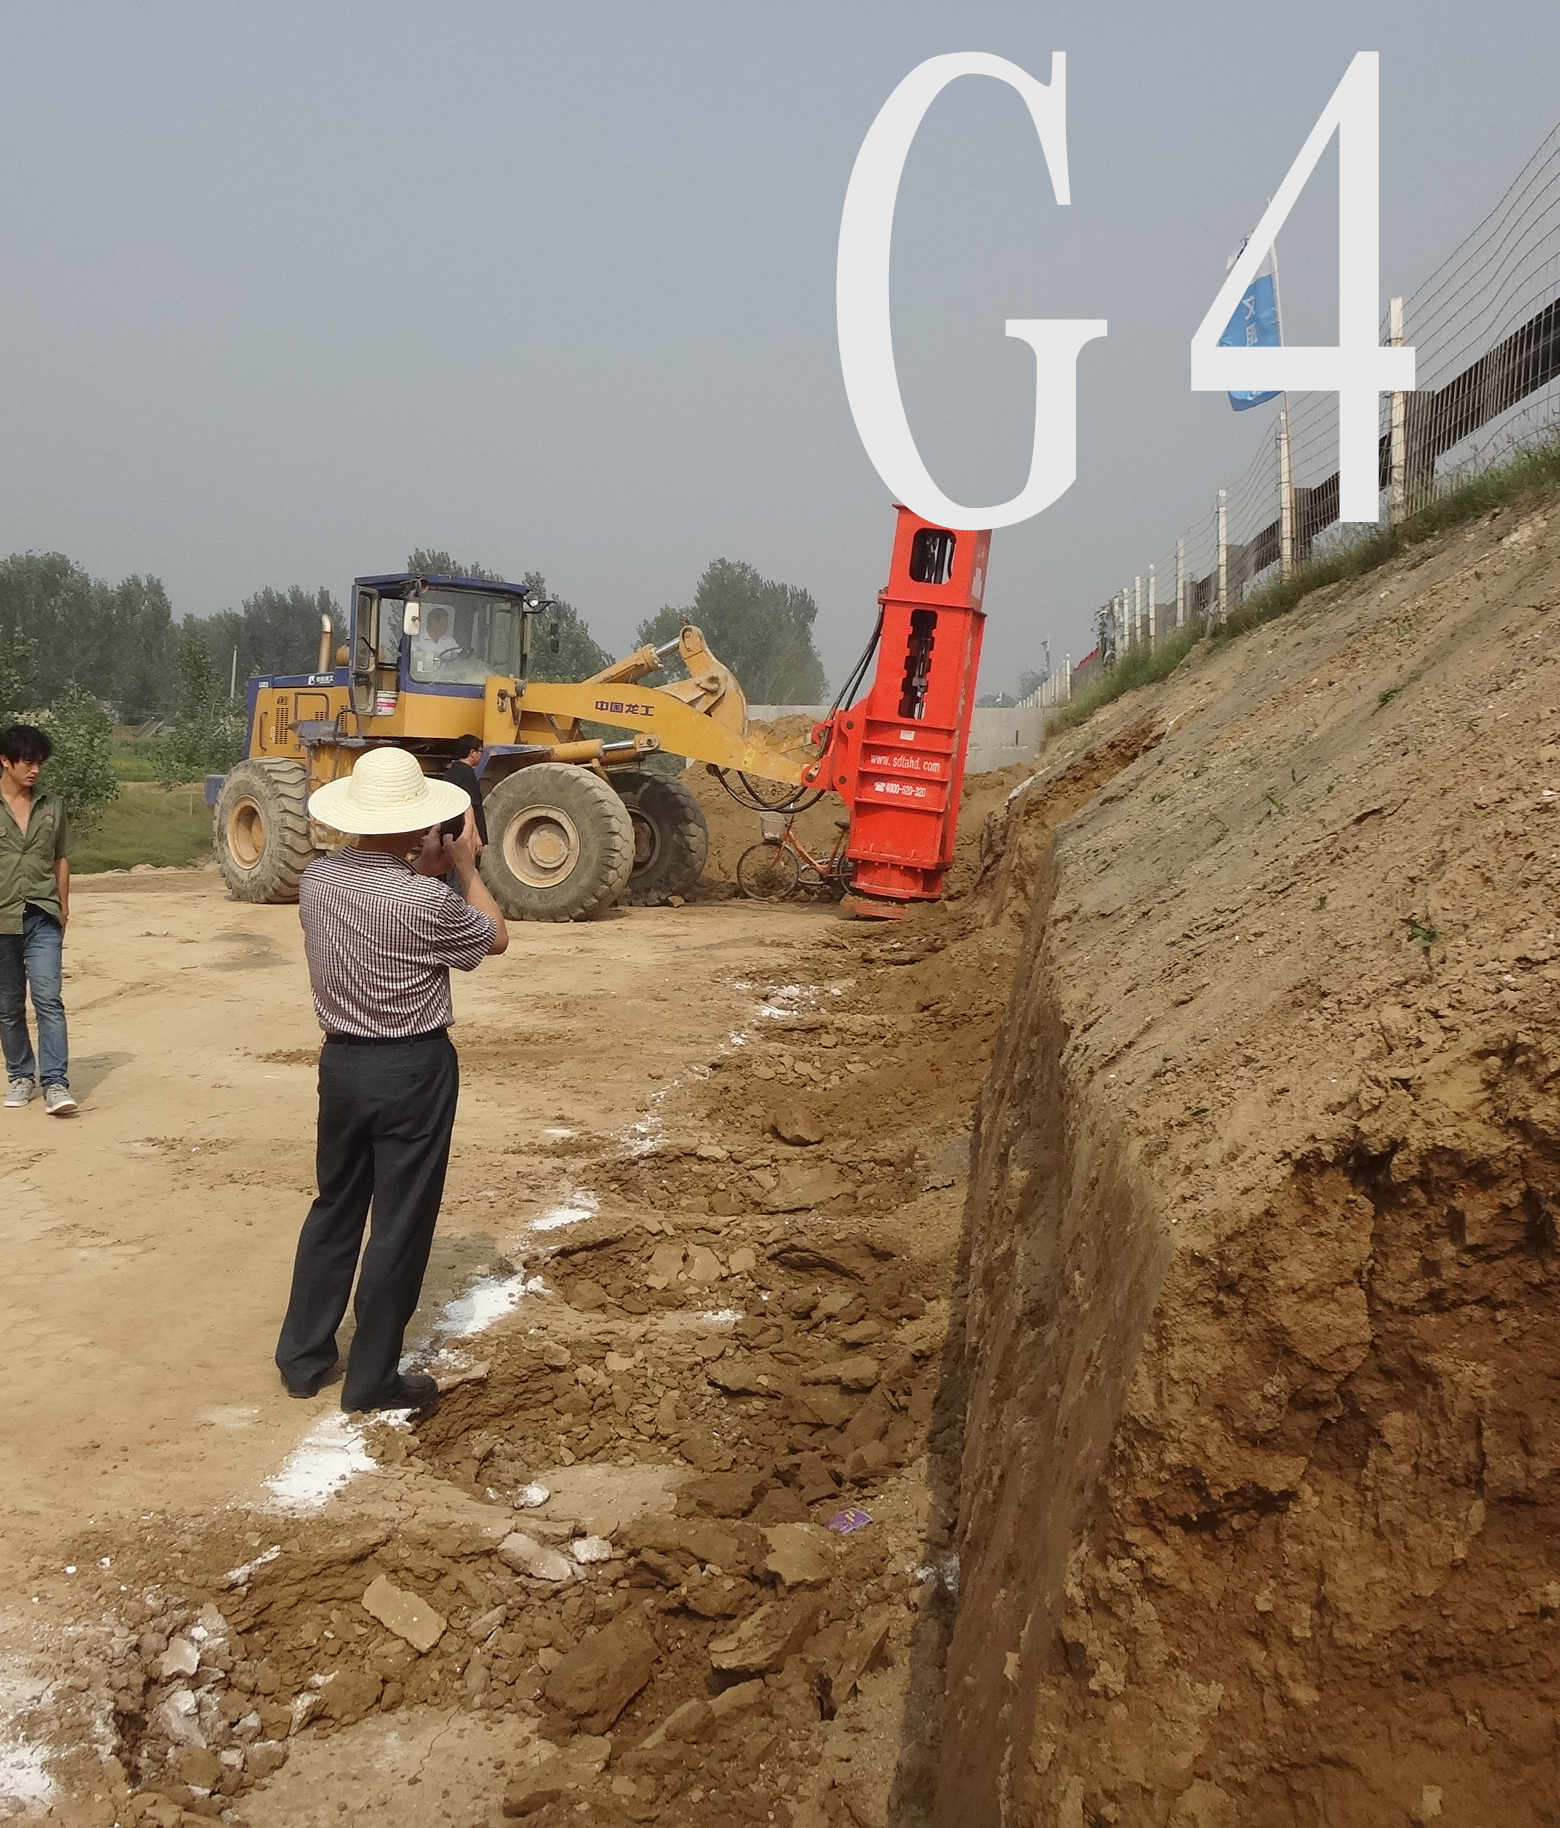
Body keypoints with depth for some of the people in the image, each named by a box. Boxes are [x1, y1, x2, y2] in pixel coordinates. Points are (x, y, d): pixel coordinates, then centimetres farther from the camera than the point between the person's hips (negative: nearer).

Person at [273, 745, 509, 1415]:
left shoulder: (316, 879, -4)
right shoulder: (425, 901, -23)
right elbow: (494, 938, -3)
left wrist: (425, 872, 9)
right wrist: (464, 867, 8)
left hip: (341, 1059, 6)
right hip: (412, 1069, -6)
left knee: (334, 1207, 21)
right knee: (400, 1225, 7)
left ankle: (302, 1357, 31)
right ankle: (372, 1378, 18)